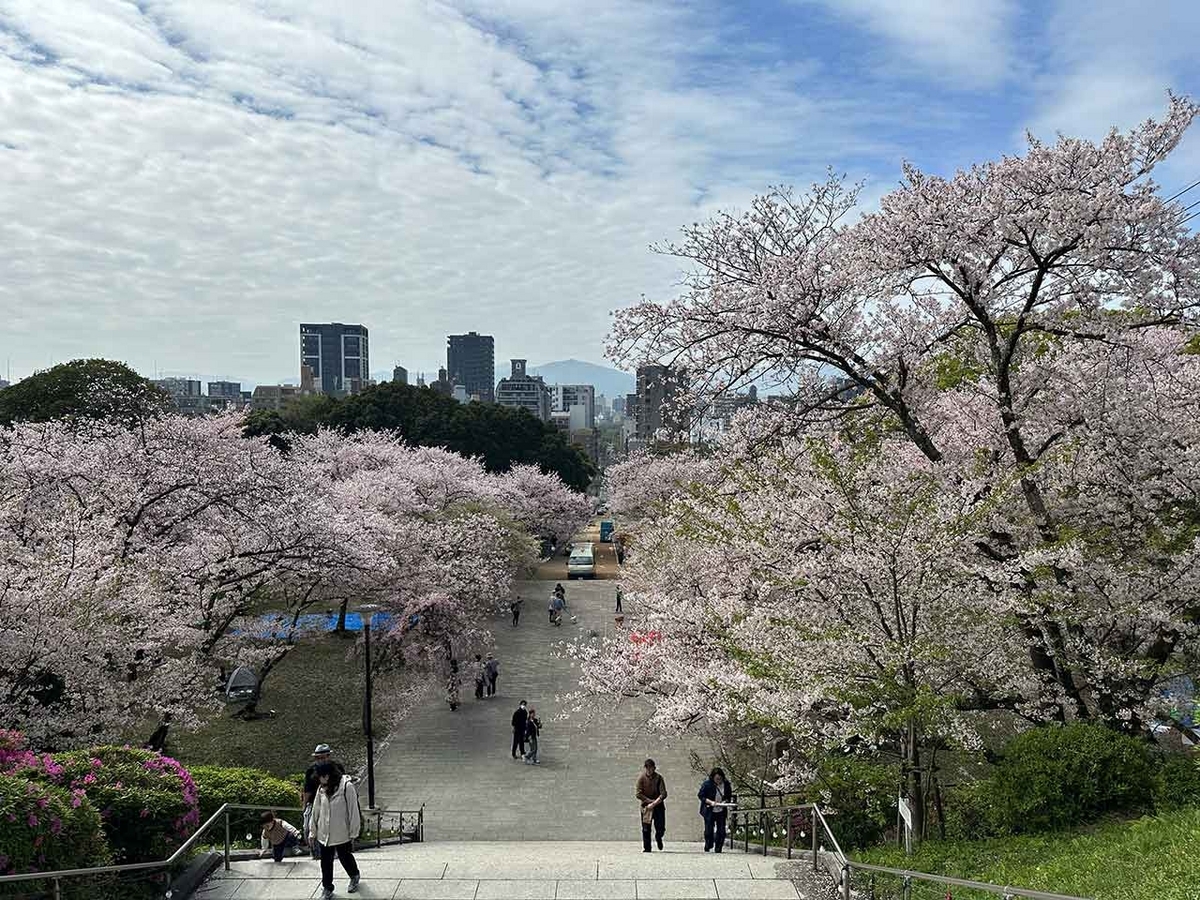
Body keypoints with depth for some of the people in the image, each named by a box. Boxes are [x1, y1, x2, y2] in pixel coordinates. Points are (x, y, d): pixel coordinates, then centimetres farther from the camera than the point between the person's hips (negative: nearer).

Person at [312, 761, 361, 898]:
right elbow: (316, 811, 5)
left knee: (345, 858, 17)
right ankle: (327, 889, 31)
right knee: (326, 863, 12)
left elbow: (353, 811, -14)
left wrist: (353, 834, -11)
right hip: (324, 834, 4)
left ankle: (354, 877, 45)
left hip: (342, 834, -4)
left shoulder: (346, 787, -19)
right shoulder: (321, 789, -3)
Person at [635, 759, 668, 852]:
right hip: (646, 807, 0)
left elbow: (663, 794, -8)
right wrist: (650, 801, -13)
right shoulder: (641, 778, -5)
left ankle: (658, 838, 32)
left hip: (658, 806, 0)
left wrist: (654, 803, -19)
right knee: (646, 829, -1)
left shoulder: (658, 778, -4)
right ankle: (646, 848, 14)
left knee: (661, 828, -1)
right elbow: (638, 793, -8)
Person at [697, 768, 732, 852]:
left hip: (721, 811, 3)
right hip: (709, 811, -2)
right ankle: (707, 847, 20)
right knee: (709, 829, 0)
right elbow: (700, 795, -9)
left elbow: (729, 796, 11)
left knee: (721, 830, -2)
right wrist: (710, 802, -20)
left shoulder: (726, 784, -3)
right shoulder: (707, 783, -12)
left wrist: (725, 801, -10)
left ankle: (718, 848, 12)